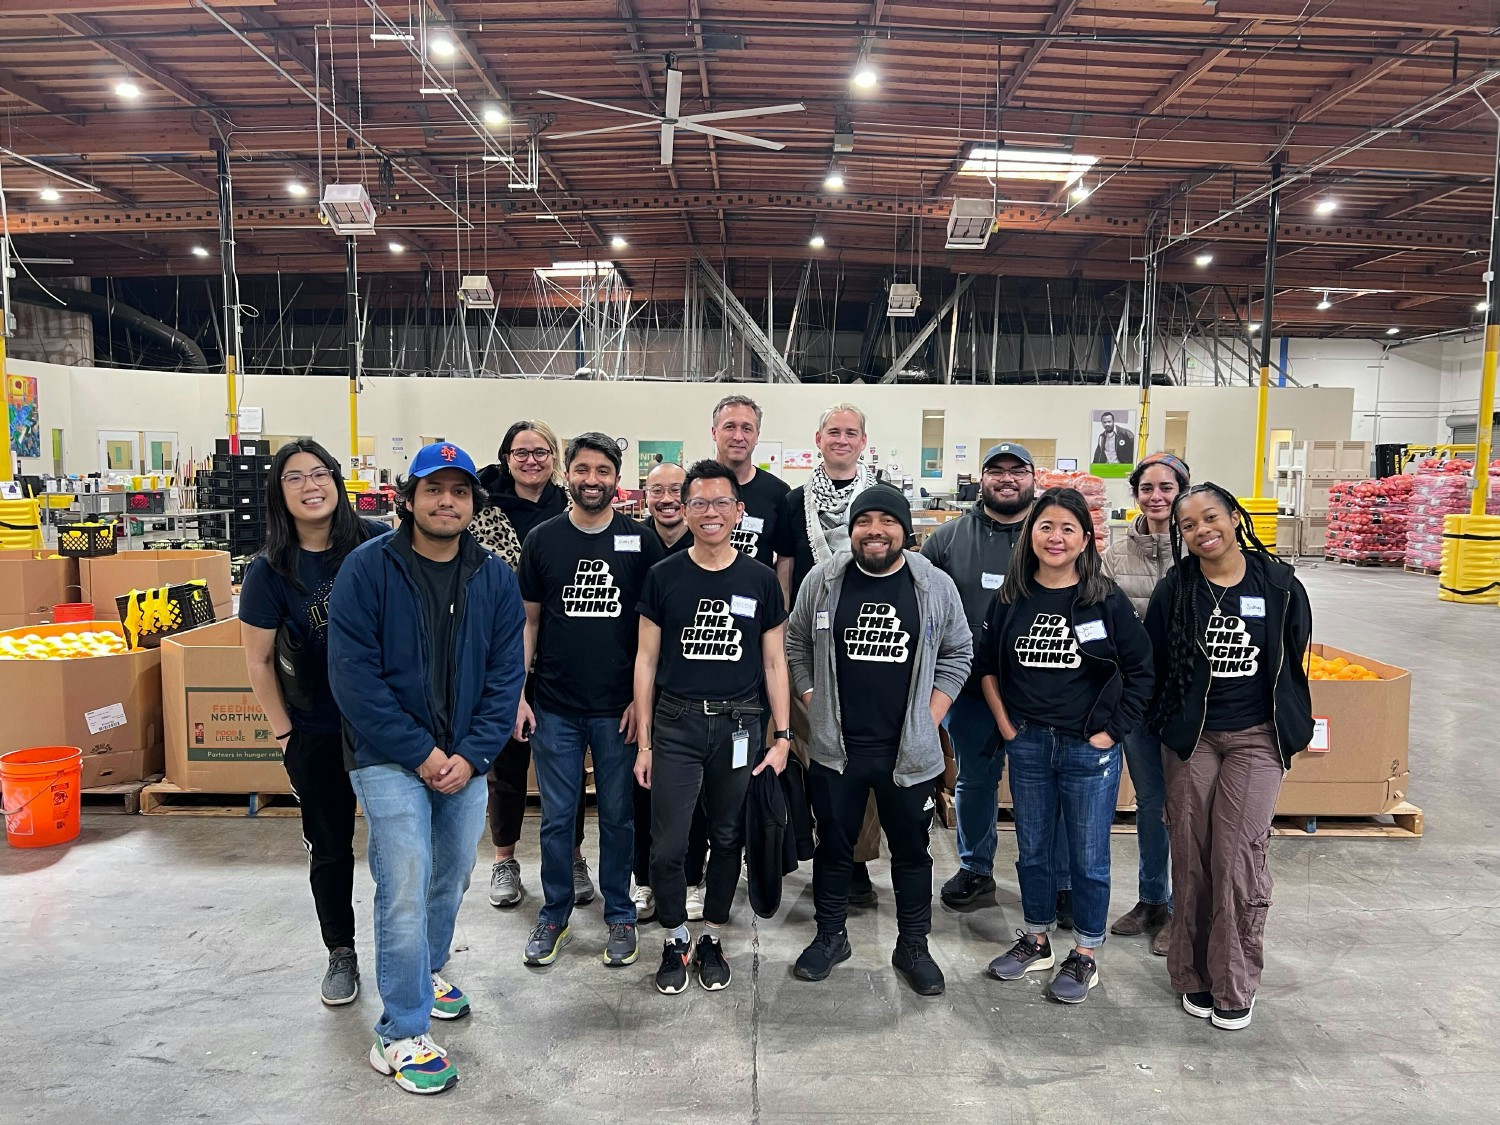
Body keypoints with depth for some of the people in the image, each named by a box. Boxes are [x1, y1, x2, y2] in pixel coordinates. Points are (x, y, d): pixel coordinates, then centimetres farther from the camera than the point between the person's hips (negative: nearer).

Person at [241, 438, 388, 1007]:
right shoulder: (270, 571, -10)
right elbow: (258, 661, -3)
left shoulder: (378, 541, -9)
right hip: (319, 733, 0)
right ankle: (340, 954, 34)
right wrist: (284, 735, -2)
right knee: (330, 847, 14)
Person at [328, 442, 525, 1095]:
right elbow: (354, 675, -14)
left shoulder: (495, 578, 0)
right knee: (405, 892, -7)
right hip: (390, 757, -4)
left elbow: (506, 674, 0)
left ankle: (424, 972, 44)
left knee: (451, 880, 17)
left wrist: (472, 754, -10)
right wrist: (421, 753, -16)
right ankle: (400, 1037, 10)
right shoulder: (367, 569, -11)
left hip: (464, 761, 4)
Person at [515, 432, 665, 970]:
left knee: (617, 816, 11)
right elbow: (528, 620, 5)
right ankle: (555, 912, 29)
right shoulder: (543, 539, 2)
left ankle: (619, 915, 27)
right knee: (556, 818, 10)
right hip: (555, 707, 1)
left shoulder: (641, 542, -1)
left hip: (619, 708, -1)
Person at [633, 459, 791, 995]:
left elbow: (774, 662, 5)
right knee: (668, 845, 0)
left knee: (727, 839, 12)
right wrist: (643, 743, 0)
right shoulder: (664, 576, 0)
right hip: (675, 724, -1)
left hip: (739, 725, 1)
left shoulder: (761, 580, 1)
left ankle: (712, 940, 31)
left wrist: (781, 736, 0)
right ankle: (674, 943, 23)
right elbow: (646, 660, 2)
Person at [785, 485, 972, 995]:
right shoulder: (822, 580, -4)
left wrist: (930, 719, 0)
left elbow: (957, 654, 6)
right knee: (833, 846, 15)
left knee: (911, 851, 14)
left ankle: (913, 945, 32)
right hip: (836, 748, 0)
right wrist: (815, 705, 2)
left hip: (910, 752, 0)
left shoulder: (936, 586, -4)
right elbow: (796, 646, 7)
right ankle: (830, 936, 34)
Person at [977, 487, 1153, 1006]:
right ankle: (1037, 941, 35)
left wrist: (1111, 731, -8)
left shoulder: (1106, 600, -8)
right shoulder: (1012, 598, 0)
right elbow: (987, 664, 10)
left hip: (1088, 749, -3)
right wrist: (1005, 724, 3)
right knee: (1032, 850, 16)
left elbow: (1140, 671, -4)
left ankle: (1085, 956, 27)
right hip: (1027, 745, 3)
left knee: (1089, 858, 9)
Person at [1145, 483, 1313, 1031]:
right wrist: (1163, 728, 8)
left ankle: (1235, 985, 11)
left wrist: (1296, 728, 11)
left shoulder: (1279, 584, -2)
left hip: (1257, 739, -1)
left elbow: (1294, 661, 8)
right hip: (1190, 739, 1)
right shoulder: (1174, 590, -1)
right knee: (1190, 856, 4)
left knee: (1238, 855, -5)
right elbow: (1152, 665, 6)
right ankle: (1194, 975, 19)